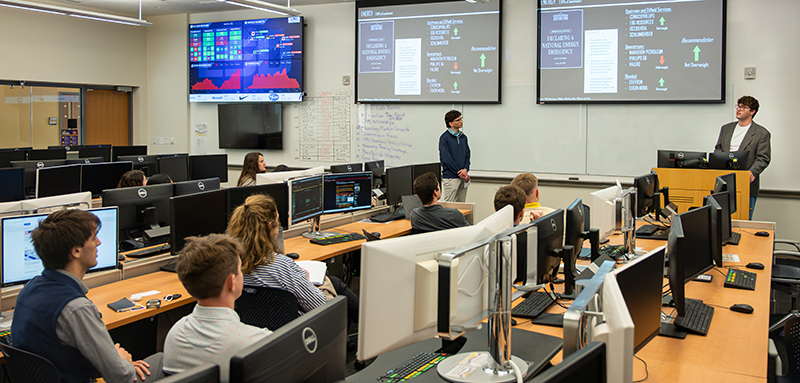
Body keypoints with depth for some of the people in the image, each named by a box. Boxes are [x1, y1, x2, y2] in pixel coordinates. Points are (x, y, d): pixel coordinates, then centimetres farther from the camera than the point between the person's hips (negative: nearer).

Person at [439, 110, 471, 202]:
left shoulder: (463, 137, 13)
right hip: (450, 177, -6)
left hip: (463, 177, 7)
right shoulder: (444, 137, -8)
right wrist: (459, 173, -13)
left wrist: (466, 169, -5)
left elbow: (467, 155, 14)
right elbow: (446, 158, -13)